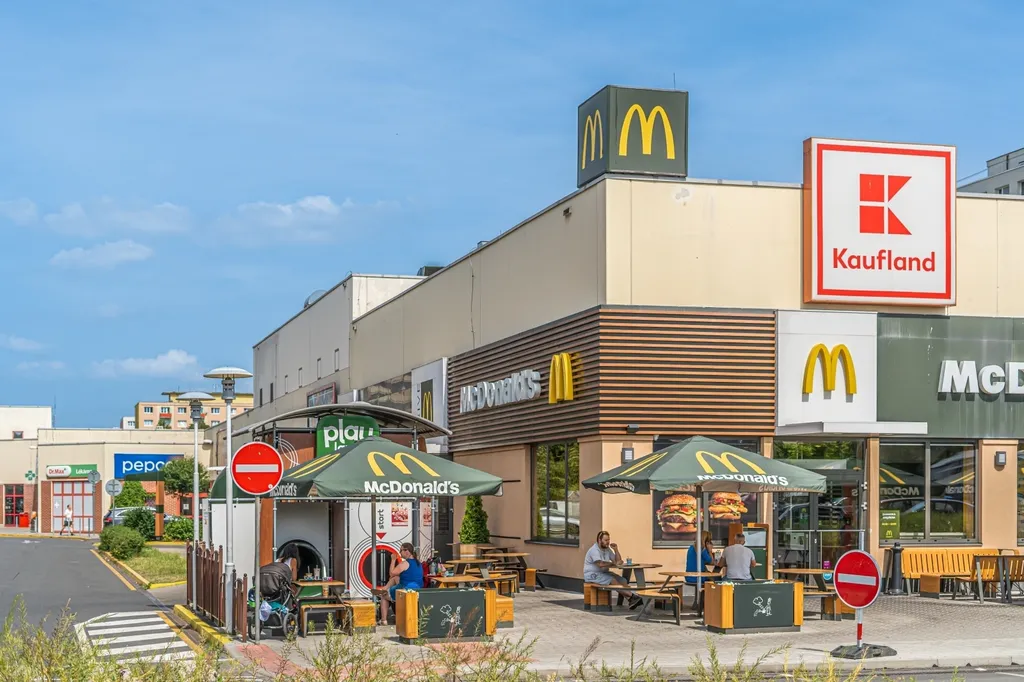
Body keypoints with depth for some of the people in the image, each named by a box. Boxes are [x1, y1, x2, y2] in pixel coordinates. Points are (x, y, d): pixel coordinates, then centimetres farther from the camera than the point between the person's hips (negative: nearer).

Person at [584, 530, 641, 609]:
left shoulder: (607, 549, 11)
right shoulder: (594, 550, -15)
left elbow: (618, 561, 11)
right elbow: (600, 564, -29)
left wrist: (616, 549, -2)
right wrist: (614, 564, -19)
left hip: (604, 573, 8)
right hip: (592, 575, -8)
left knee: (622, 580, -12)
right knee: (612, 580, -29)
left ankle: (631, 600, -28)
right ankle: (631, 595, -30)